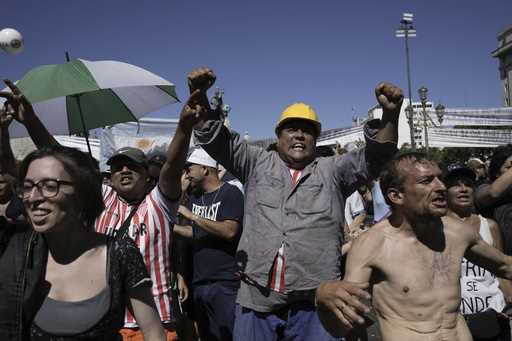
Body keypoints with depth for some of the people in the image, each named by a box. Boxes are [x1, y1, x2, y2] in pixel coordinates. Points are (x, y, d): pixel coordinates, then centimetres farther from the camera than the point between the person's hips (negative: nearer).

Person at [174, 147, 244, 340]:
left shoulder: (230, 193, -8)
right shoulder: (194, 197, 13)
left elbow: (229, 231, -20)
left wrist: (192, 216, -18)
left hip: (225, 283, -7)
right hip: (199, 282, 7)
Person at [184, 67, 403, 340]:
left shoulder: (332, 171, 9)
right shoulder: (257, 163, 10)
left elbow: (374, 157, -3)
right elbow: (215, 138, 4)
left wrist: (390, 115, -22)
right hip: (256, 297, 1)